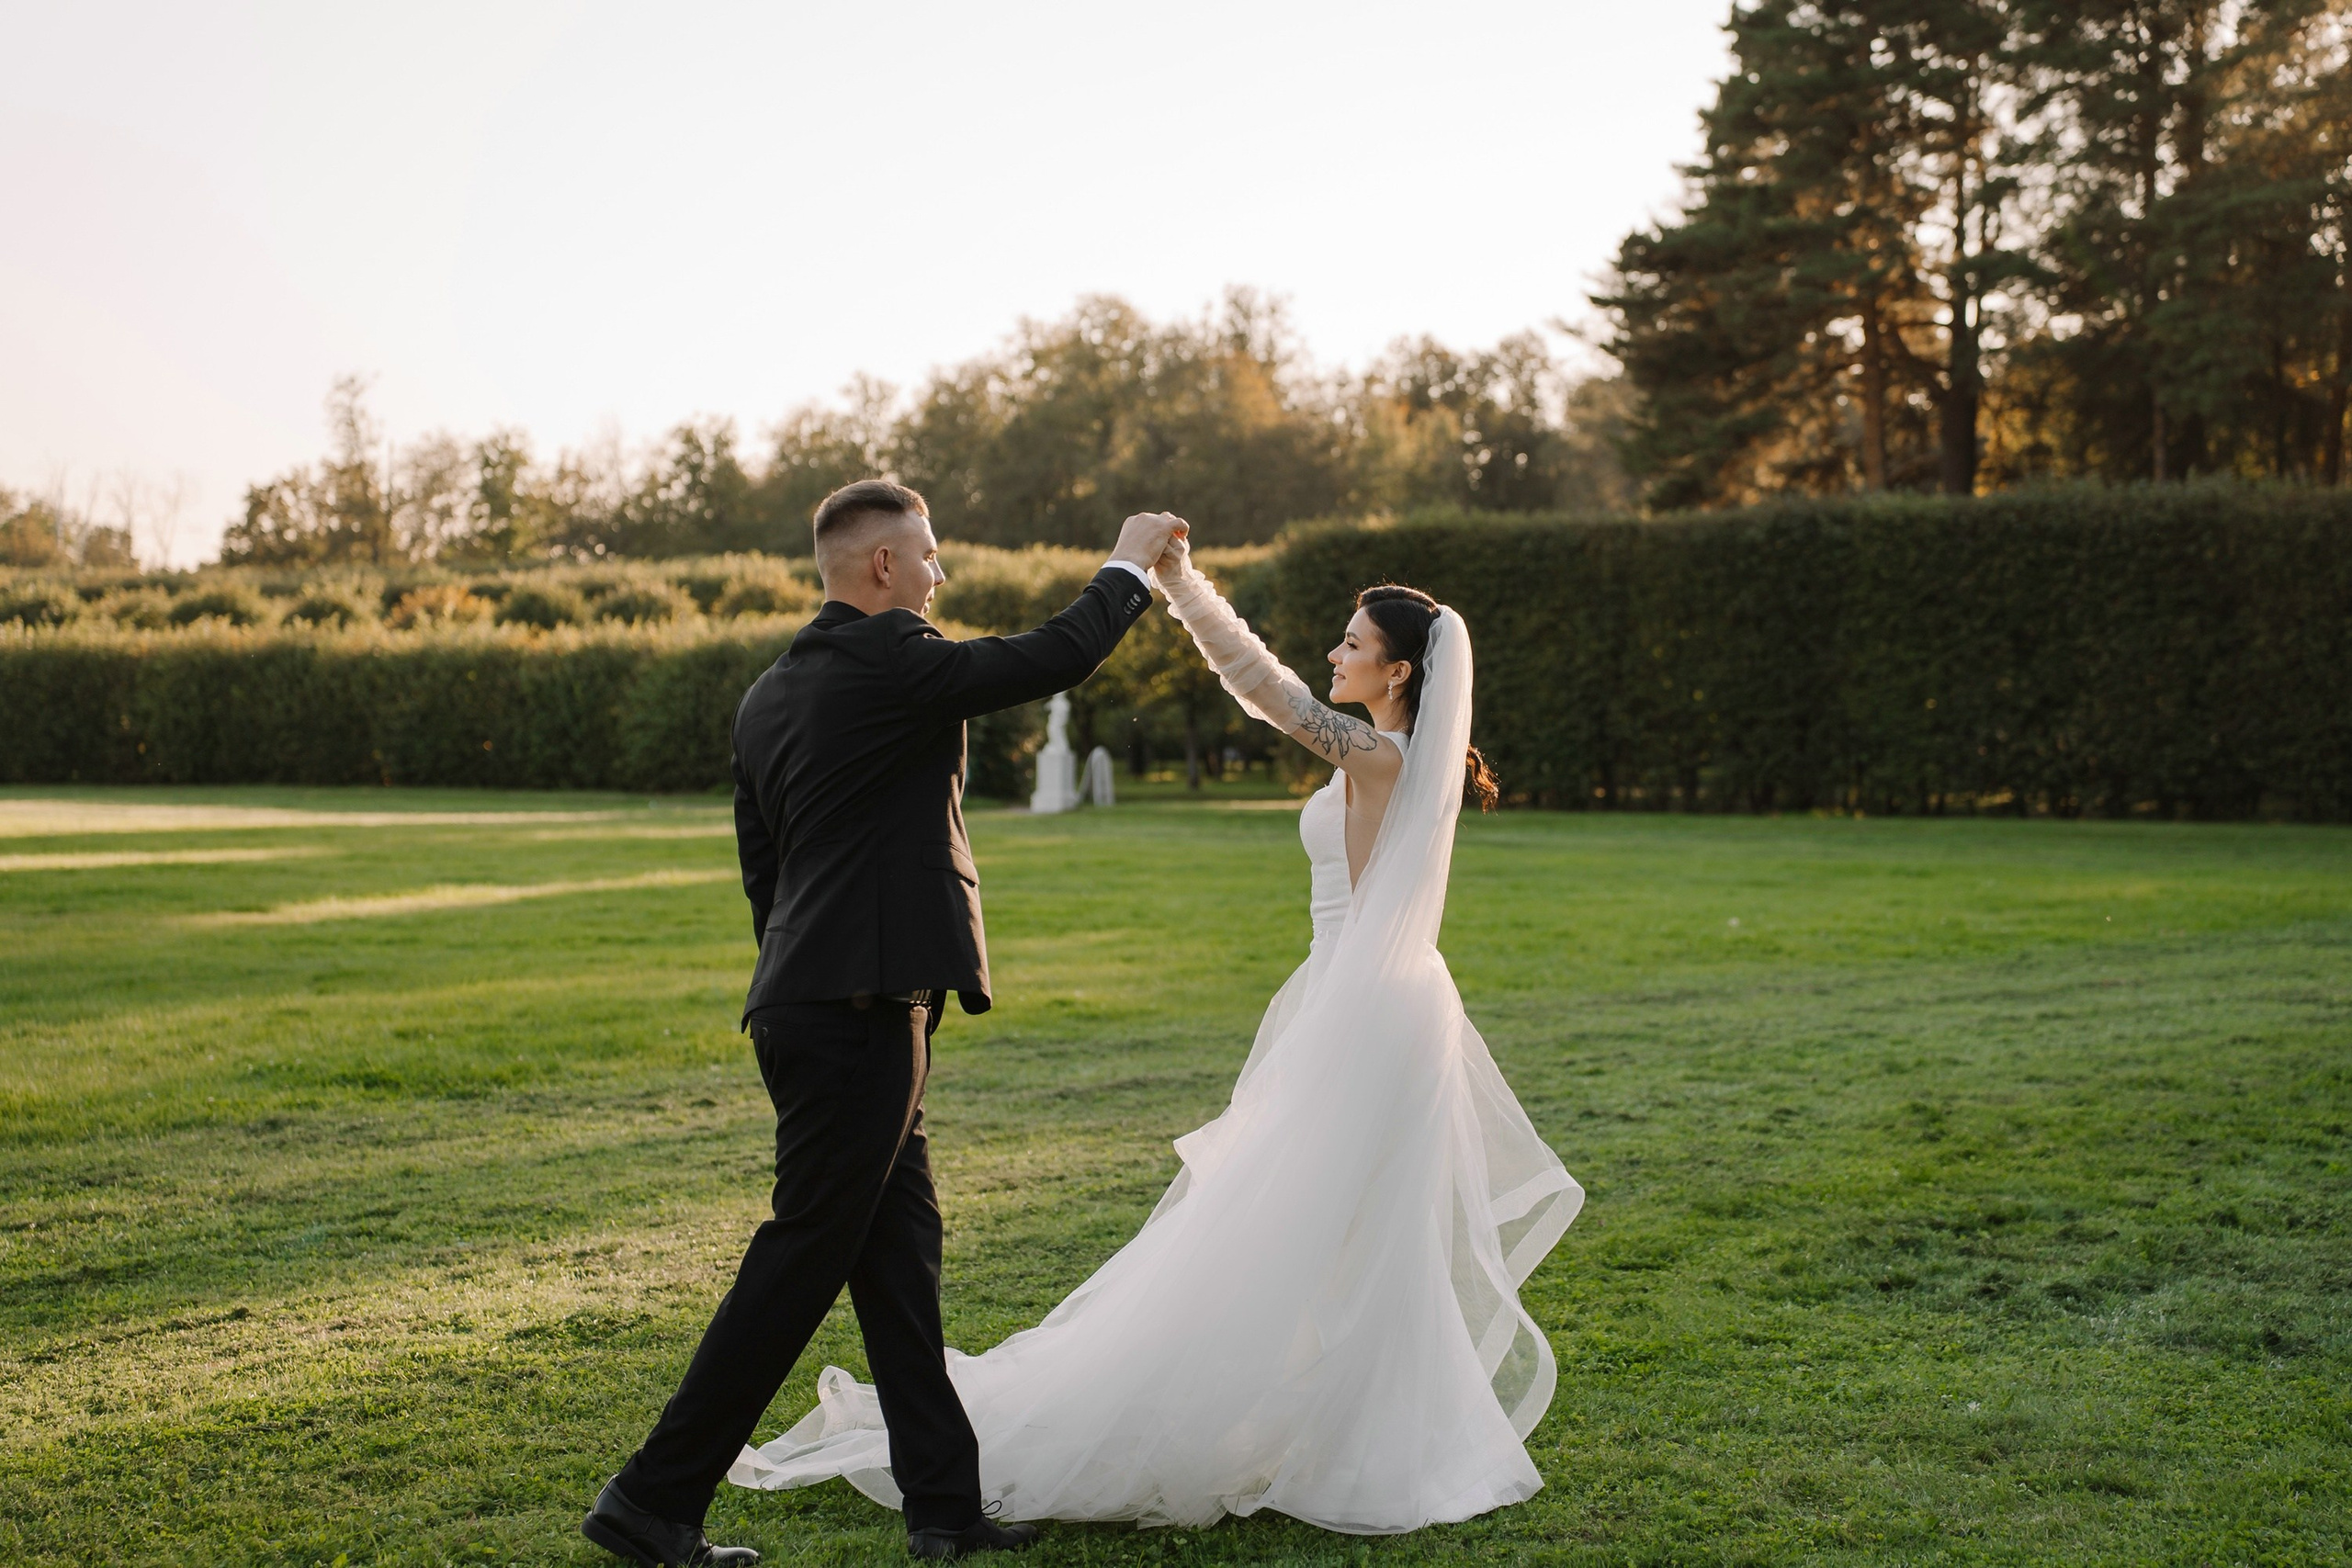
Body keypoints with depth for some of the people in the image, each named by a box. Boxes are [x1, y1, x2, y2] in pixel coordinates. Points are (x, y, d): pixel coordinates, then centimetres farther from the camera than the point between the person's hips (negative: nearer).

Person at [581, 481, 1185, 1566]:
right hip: (863, 1005, -10)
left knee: (900, 1246, 10)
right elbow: (1057, 658, -10)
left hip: (803, 1000, 10)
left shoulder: (768, 695, 15)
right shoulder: (888, 658, -12)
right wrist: (1129, 564, 7)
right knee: (802, 1257, -3)